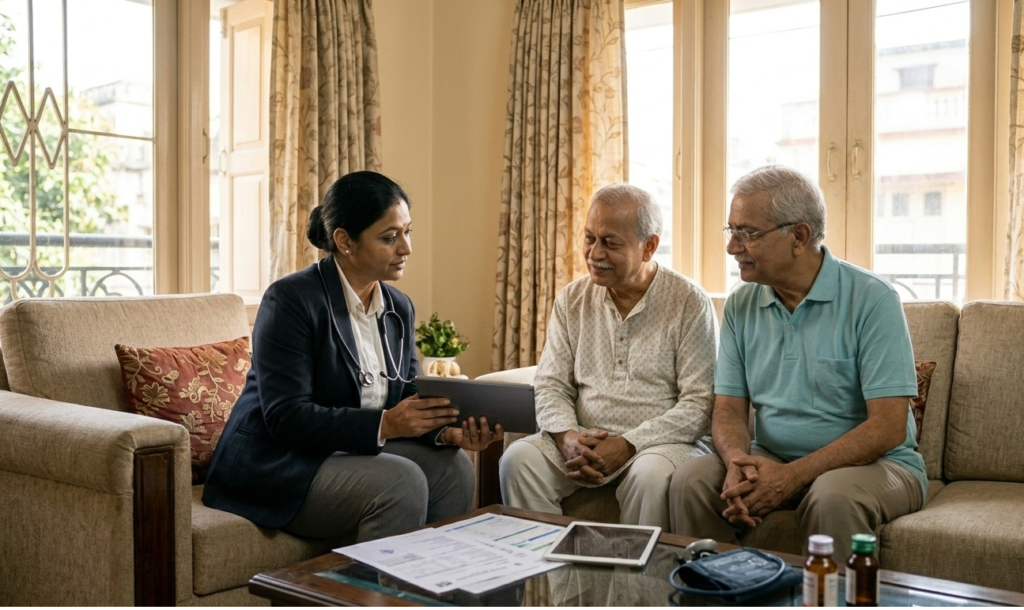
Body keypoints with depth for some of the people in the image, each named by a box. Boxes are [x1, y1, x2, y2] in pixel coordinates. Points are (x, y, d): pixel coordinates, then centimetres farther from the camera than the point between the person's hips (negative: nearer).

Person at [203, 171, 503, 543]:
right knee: (401, 481, -27)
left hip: (352, 452, 7)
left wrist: (447, 430, -17)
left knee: (452, 468, -14)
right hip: (277, 465, -7)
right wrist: (385, 424, -32)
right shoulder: (291, 299, -16)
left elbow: (409, 401, 5)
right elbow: (286, 417, -23)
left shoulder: (399, 308, 6)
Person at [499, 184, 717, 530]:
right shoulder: (572, 300, 9)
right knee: (519, 459, -22)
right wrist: (567, 436, -13)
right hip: (583, 442, 4)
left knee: (651, 475, -35)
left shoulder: (690, 304, -5)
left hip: (659, 441, -3)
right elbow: (550, 385, 8)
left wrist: (628, 445, -19)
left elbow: (699, 404, -9)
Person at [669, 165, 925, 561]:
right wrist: (737, 462, -19)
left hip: (873, 463, -4)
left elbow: (888, 427, -17)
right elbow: (729, 409, 4)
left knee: (832, 498, -36)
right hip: (770, 460, 4)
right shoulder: (740, 306, 4)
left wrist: (793, 476, -25)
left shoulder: (872, 299, -12)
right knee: (691, 480, -20)